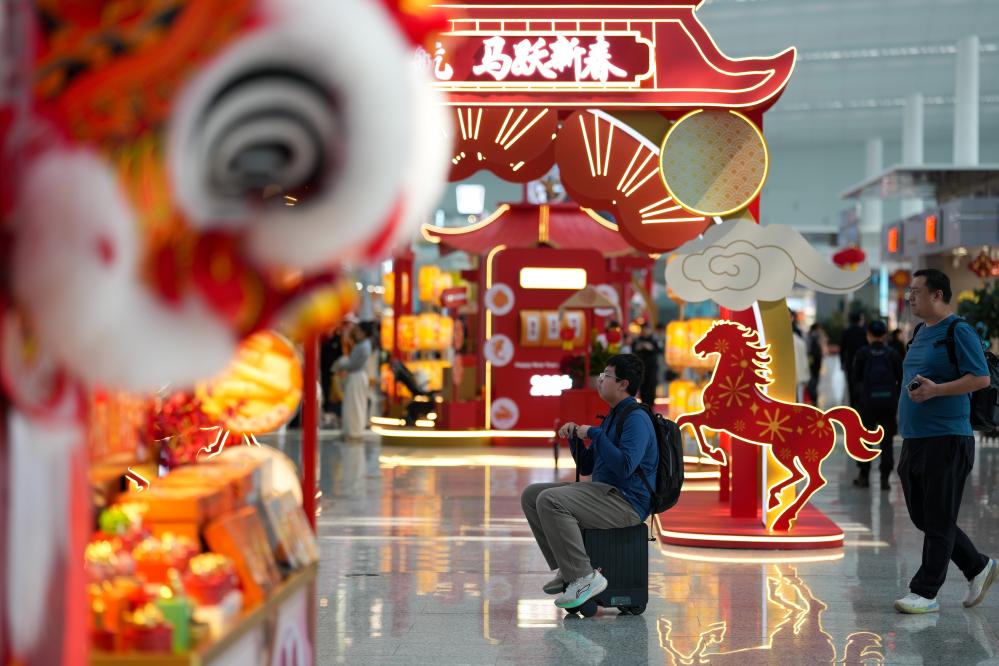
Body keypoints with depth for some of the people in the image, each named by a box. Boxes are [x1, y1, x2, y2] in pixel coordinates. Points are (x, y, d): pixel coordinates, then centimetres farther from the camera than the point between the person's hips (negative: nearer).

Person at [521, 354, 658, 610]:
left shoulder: (636, 419, -12)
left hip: (625, 503, -10)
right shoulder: (612, 418, 19)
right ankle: (565, 569, 3)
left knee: (550, 501, -28)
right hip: (603, 493, 10)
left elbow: (624, 466, -28)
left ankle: (584, 576, -24)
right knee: (531, 495, 6)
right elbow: (586, 467, 23)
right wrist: (575, 437, 6)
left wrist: (595, 434, -18)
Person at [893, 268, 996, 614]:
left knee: (937, 521, -2)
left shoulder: (959, 332, -10)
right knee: (923, 517, 12)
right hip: (914, 441, 9)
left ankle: (925, 593, 3)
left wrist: (935, 390, -22)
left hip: (946, 440, -9)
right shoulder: (919, 333, 17)